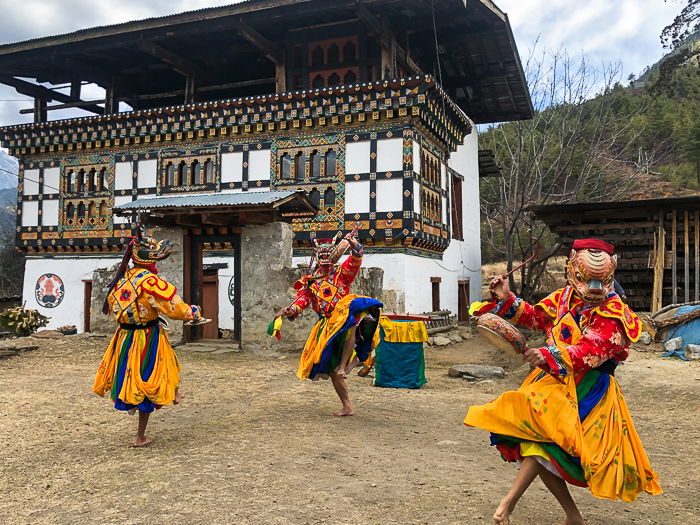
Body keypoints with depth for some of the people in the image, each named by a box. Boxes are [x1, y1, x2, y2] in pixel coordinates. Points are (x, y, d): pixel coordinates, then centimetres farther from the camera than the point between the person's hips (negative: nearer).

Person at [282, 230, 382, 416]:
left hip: (343, 318, -4)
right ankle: (347, 407, 18)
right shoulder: (309, 282, 17)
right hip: (326, 327, 4)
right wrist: (292, 310, -14)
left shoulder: (342, 273, 10)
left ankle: (343, 365, -33)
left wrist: (353, 245, -25)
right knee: (331, 369, 4)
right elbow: (302, 299, 7)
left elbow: (355, 261, -6)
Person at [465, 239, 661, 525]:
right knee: (537, 444, -1)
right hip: (553, 380, 6)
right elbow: (534, 316, 22)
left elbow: (592, 350, -24)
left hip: (586, 388, -6)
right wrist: (507, 299, 6)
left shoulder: (613, 313, -10)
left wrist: (549, 356, -38)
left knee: (546, 432, -26)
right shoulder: (562, 298, 8)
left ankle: (508, 502, -19)